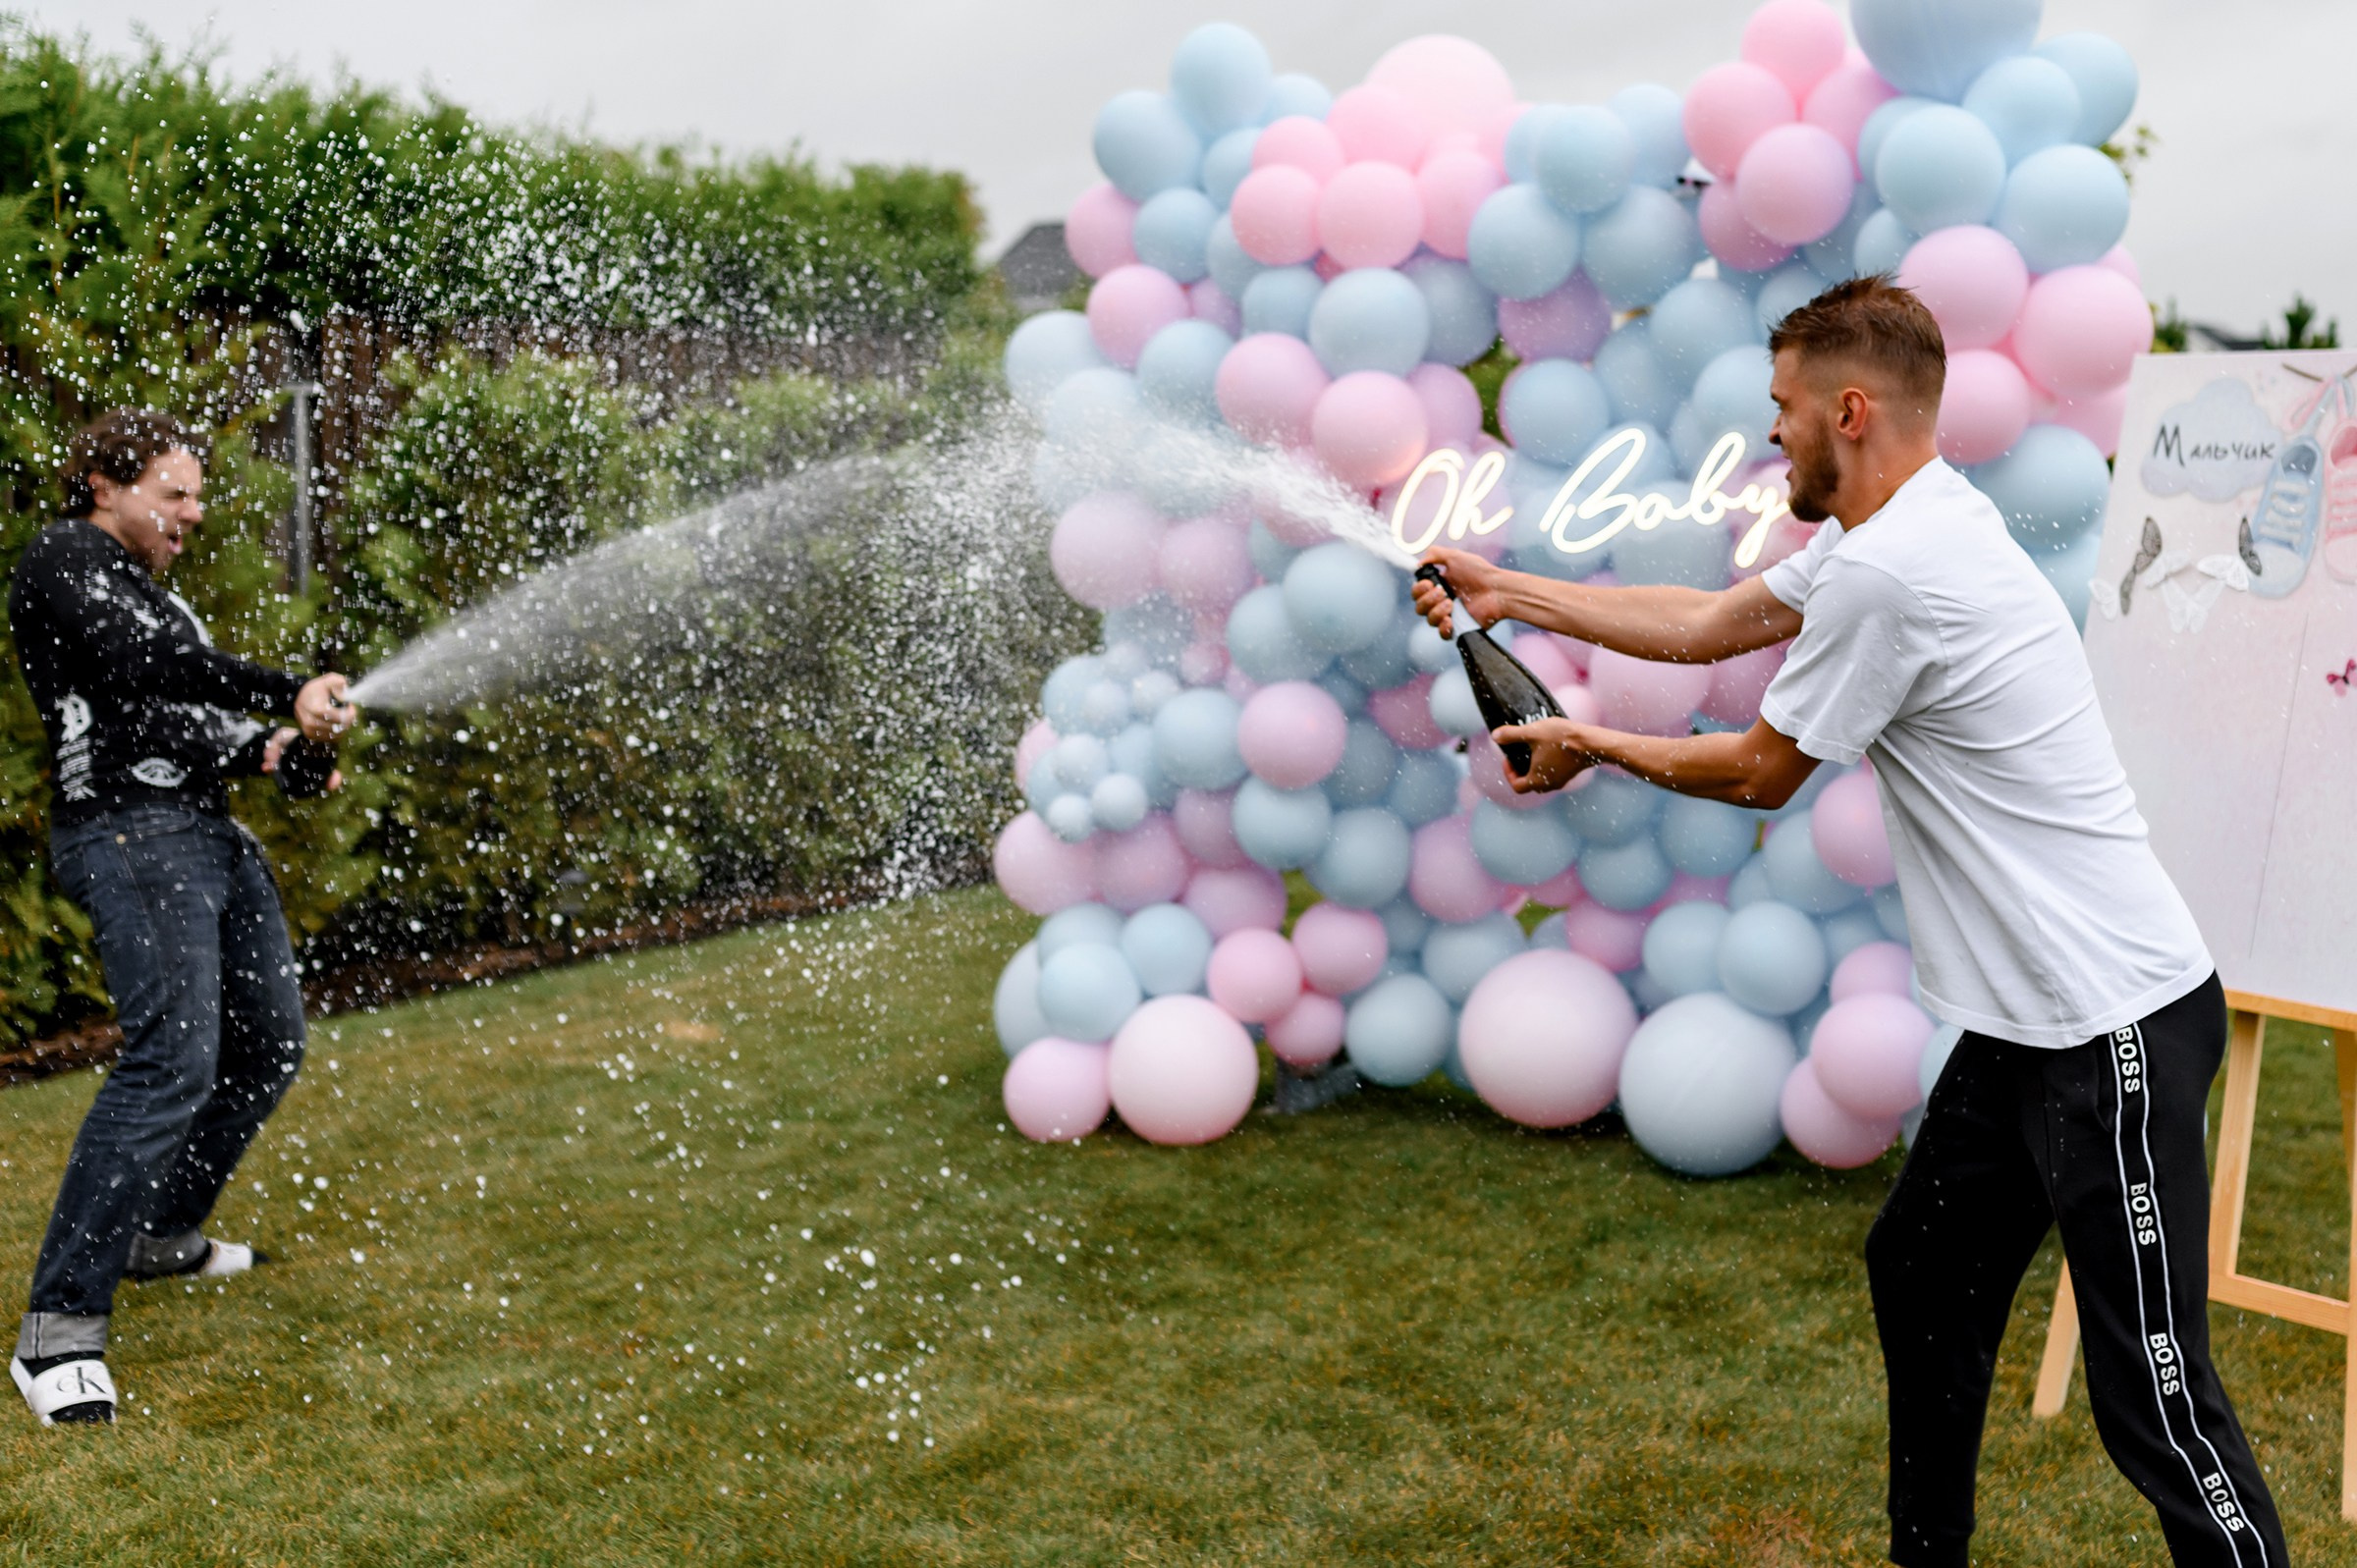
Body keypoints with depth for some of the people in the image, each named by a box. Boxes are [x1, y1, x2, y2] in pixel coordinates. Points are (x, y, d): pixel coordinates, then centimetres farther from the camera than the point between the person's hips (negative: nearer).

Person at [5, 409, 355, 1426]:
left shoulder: (154, 593, 25)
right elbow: (145, 669, -17)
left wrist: (268, 750, 2)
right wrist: (292, 694, -20)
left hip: (209, 831, 10)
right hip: (129, 834, -10)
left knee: (268, 1044, 13)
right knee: (174, 1057, -22)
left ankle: (164, 1234, 31)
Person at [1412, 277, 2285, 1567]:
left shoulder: (1884, 569, -21)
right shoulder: (1897, 526, 10)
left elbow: (1760, 774, -9)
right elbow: (1707, 624, 19)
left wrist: (1590, 748, 7)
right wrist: (1507, 593, 19)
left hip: (2116, 1028, -11)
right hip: (2030, 1019, 11)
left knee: (2154, 1399, -5)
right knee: (1919, 1277, 20)